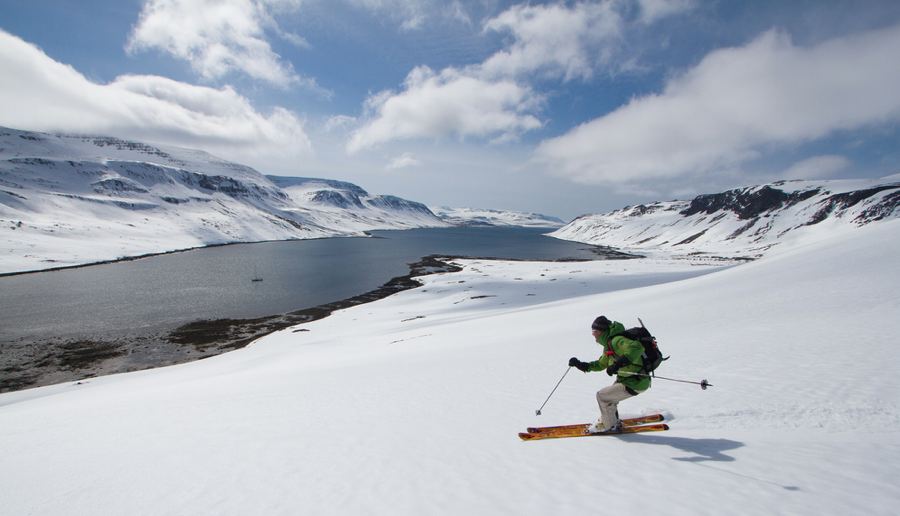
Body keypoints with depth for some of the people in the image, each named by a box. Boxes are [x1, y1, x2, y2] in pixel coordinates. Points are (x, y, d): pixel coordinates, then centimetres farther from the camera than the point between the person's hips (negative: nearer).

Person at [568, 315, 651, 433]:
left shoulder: (617, 341, -23)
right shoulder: (608, 344, 9)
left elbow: (637, 348, -40)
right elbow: (601, 364, 19)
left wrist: (619, 363, -47)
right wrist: (581, 365, 10)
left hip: (635, 383, -10)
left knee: (602, 396, -3)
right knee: (608, 396, 23)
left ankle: (609, 425, 17)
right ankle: (612, 422, 41)